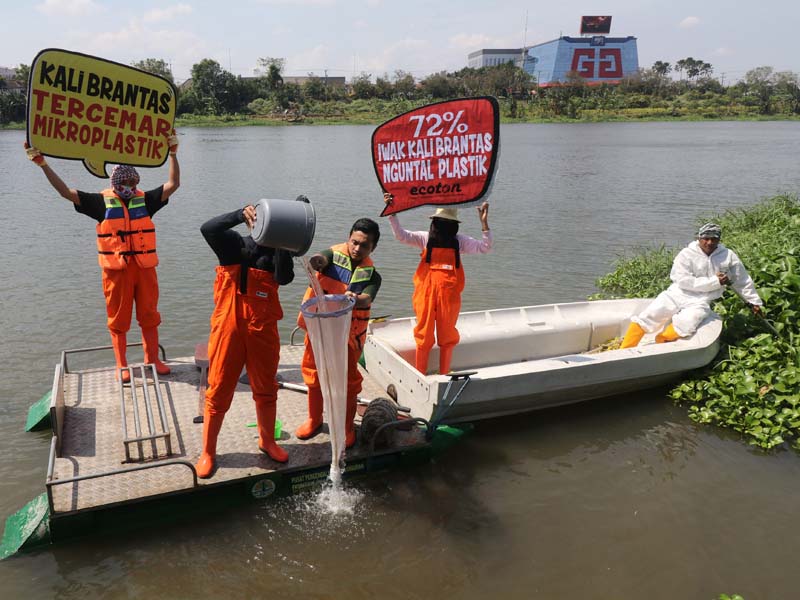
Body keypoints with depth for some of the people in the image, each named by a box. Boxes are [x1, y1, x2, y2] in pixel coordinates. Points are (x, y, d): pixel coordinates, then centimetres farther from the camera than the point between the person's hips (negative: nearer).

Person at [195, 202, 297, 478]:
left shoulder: (276, 253, 4)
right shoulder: (234, 244, 1)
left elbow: (284, 277, -17)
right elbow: (208, 228, -18)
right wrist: (240, 214, -28)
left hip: (263, 331, 2)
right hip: (229, 328, -2)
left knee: (266, 390, 15)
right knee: (218, 392, 6)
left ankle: (267, 441, 36)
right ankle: (207, 452, 21)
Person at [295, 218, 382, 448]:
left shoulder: (372, 275, -4)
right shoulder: (334, 255, -4)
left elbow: (367, 298, -23)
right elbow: (322, 259, -27)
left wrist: (356, 299, -46)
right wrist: (316, 261, -51)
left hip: (348, 333, -1)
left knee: (347, 380, 5)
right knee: (314, 373, 14)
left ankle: (347, 427, 24)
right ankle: (314, 419, 35)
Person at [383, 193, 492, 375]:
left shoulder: (459, 241, 1)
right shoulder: (426, 238, -1)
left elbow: (485, 247, -3)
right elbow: (401, 235, -9)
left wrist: (484, 222, -14)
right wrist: (392, 213, -19)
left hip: (449, 295, 1)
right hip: (426, 294, -1)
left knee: (447, 337, 12)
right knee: (424, 336, 7)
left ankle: (444, 377, 26)